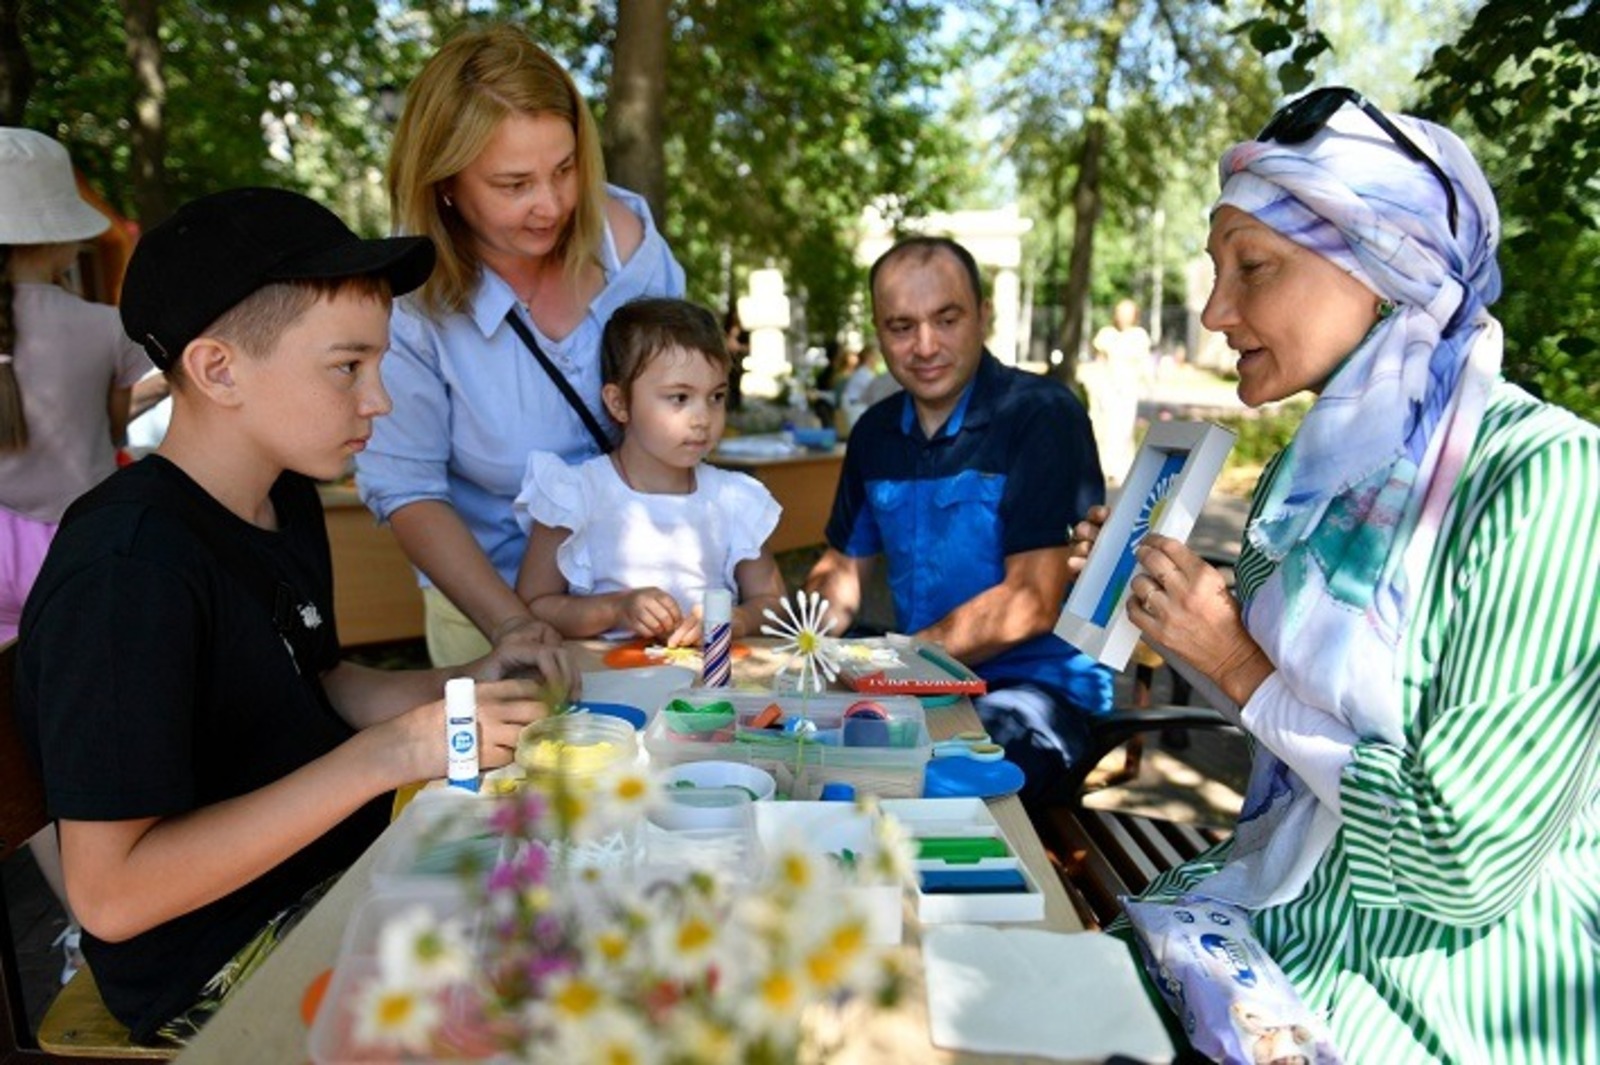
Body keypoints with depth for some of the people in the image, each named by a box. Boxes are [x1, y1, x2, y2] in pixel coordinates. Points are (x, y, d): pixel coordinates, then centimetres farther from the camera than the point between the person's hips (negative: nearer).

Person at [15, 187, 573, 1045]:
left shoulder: (287, 501, 2)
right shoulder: (127, 572, -25)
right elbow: (108, 894, -25)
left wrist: (471, 686, -4)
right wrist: (389, 754, -29)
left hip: (343, 878, 8)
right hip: (220, 974, -8)